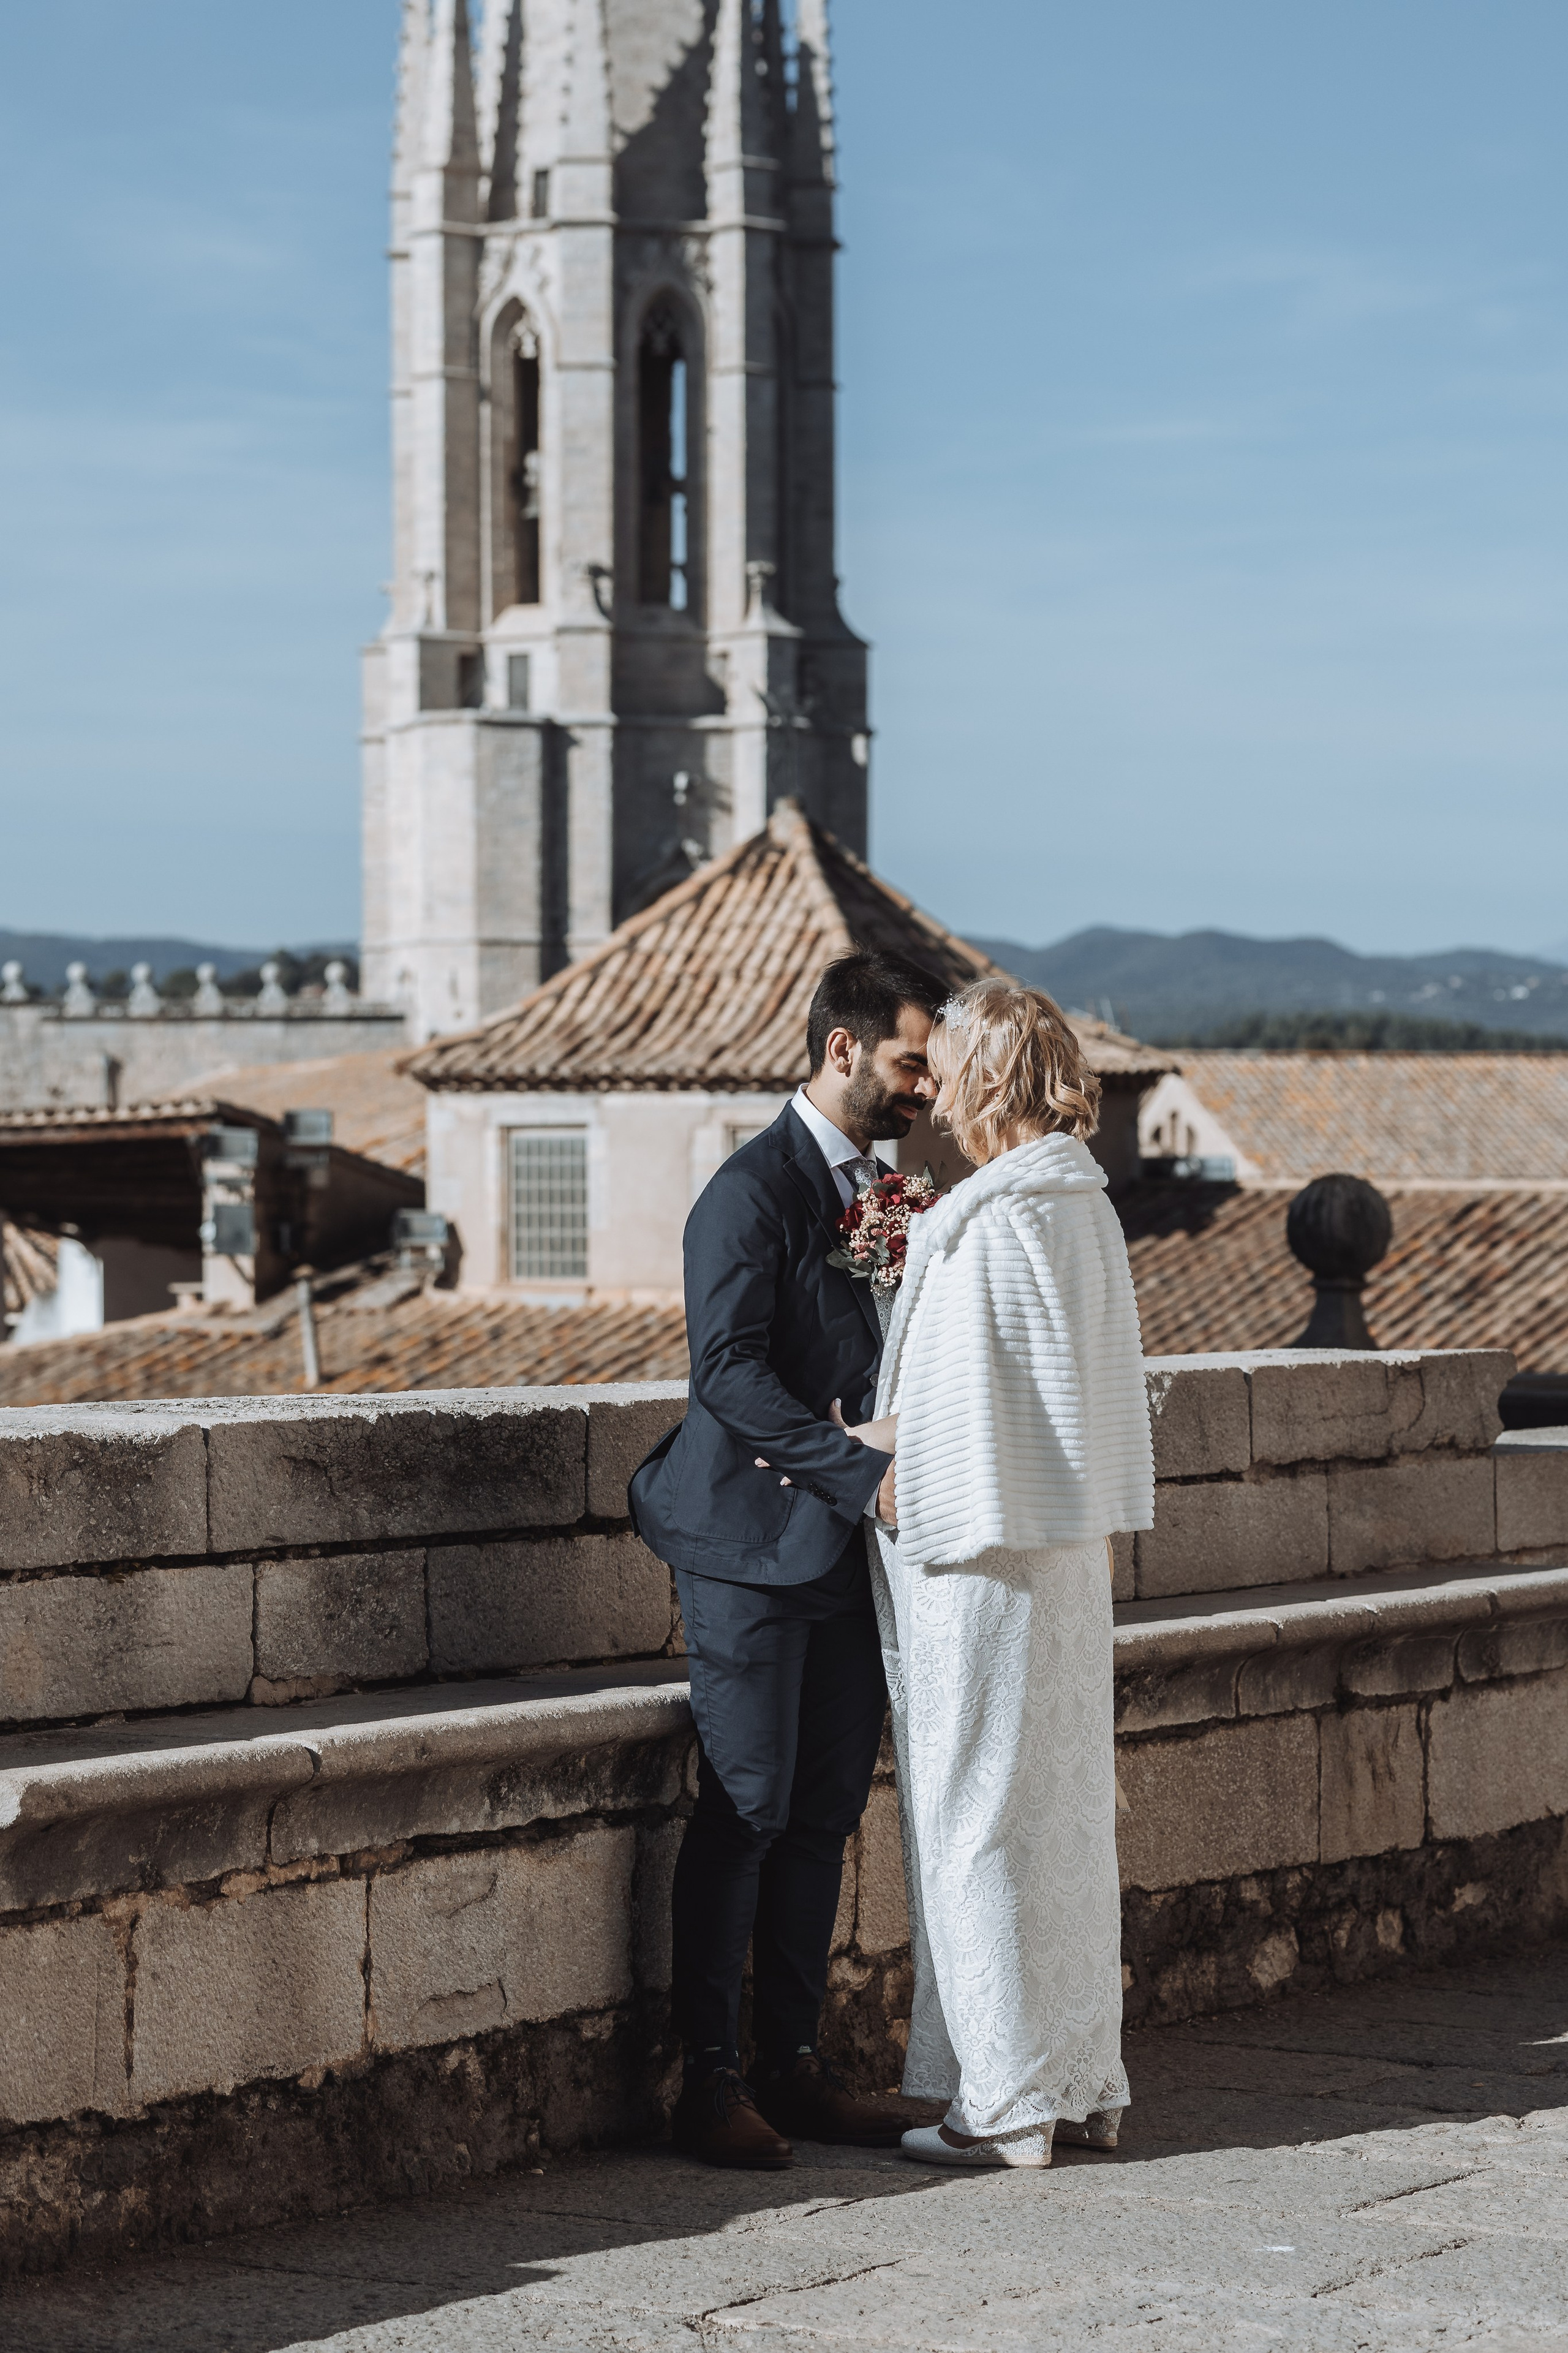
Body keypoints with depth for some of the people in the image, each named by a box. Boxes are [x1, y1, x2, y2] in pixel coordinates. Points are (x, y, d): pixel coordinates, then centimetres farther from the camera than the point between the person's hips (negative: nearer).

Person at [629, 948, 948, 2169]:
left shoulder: (885, 1187, 15)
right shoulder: (754, 1189, -10)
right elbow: (731, 1369, -19)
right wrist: (864, 1473, -23)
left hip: (853, 1554, 8)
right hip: (757, 1546, -8)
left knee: (827, 1813, 8)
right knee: (748, 1809, -5)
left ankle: (795, 2065, 15)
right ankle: (711, 2078, 2)